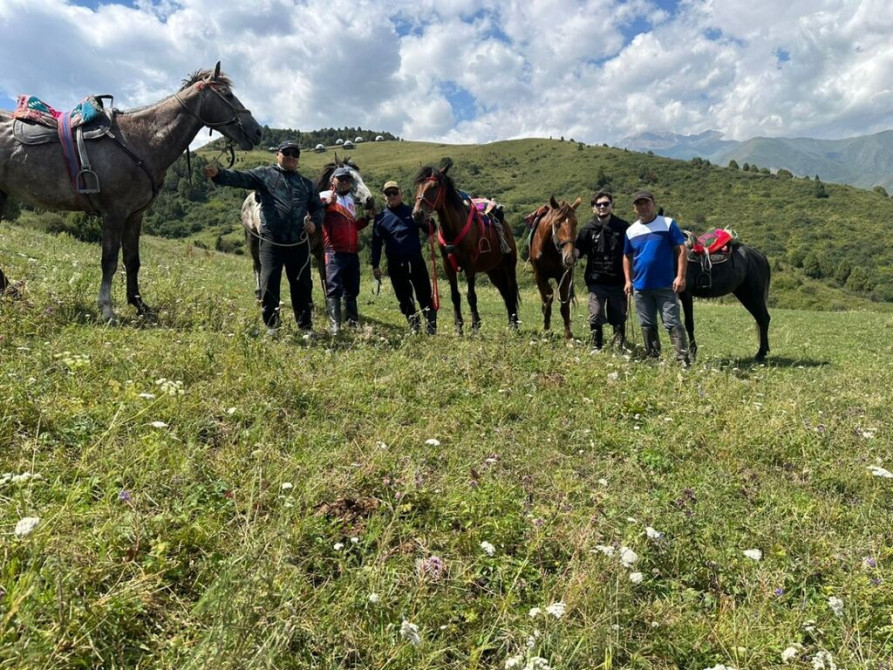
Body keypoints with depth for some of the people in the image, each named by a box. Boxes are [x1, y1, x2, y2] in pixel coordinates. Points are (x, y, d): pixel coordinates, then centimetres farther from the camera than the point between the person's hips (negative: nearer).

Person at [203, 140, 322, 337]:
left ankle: (306, 326, 19)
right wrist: (218, 173, -25)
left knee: (302, 285, 8)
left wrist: (315, 221, 1)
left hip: (299, 243, 3)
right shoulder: (264, 174, 8)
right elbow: (240, 178, -6)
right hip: (271, 242, -2)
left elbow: (318, 207, 23)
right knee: (269, 285, -2)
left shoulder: (306, 183, 17)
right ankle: (271, 325, 12)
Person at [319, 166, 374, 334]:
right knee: (334, 290, -11)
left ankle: (353, 322, 20)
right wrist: (326, 204, -31)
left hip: (352, 252, 7)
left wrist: (367, 217, 20)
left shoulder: (350, 200, 23)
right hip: (334, 252, -7)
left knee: (352, 290, 12)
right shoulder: (325, 196, 1)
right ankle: (334, 326, -14)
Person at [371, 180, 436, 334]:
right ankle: (414, 327, 21)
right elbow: (376, 242, 7)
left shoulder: (412, 212, 5)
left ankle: (432, 328, 6)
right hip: (395, 265, 2)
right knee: (404, 299, 8)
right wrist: (375, 265, 1)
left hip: (416, 261, -1)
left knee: (425, 295, -1)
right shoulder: (380, 217, 7)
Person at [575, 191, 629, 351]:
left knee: (619, 318, 10)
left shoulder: (623, 227, 2)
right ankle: (596, 348, 10)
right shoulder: (588, 229, 2)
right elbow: (577, 251, -3)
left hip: (618, 281, 1)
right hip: (596, 282, -1)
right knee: (595, 317, -3)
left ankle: (620, 349, 23)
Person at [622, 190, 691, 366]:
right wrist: (628, 280, 6)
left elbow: (681, 250, -5)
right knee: (647, 325, 11)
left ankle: (683, 359, -4)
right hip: (640, 287, 4)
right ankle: (653, 358, 22)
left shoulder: (668, 224, -2)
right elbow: (627, 257, 16)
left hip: (666, 286, -4)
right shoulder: (631, 231, 8)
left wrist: (680, 276, -13)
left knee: (672, 322, -6)